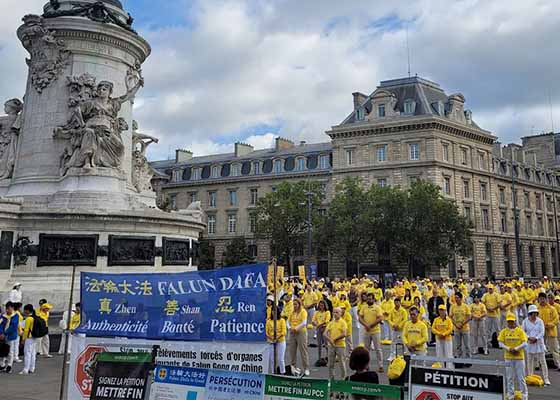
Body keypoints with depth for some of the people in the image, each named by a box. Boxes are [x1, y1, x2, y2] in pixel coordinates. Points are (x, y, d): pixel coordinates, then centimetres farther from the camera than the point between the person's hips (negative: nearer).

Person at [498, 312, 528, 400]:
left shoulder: (520, 331, 0)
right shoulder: (504, 331, 3)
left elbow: (524, 343, -7)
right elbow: (500, 344, -1)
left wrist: (516, 348, -18)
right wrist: (509, 349, -16)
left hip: (519, 357, -1)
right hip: (508, 357, 1)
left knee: (521, 377, 3)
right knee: (509, 378, 7)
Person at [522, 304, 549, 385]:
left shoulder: (540, 321, 1)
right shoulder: (525, 321, 1)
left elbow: (542, 332, -4)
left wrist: (536, 338, -16)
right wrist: (529, 337, -13)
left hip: (539, 343, 0)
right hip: (529, 344, 0)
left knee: (542, 361, 0)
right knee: (530, 361, 6)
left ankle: (546, 379, 5)